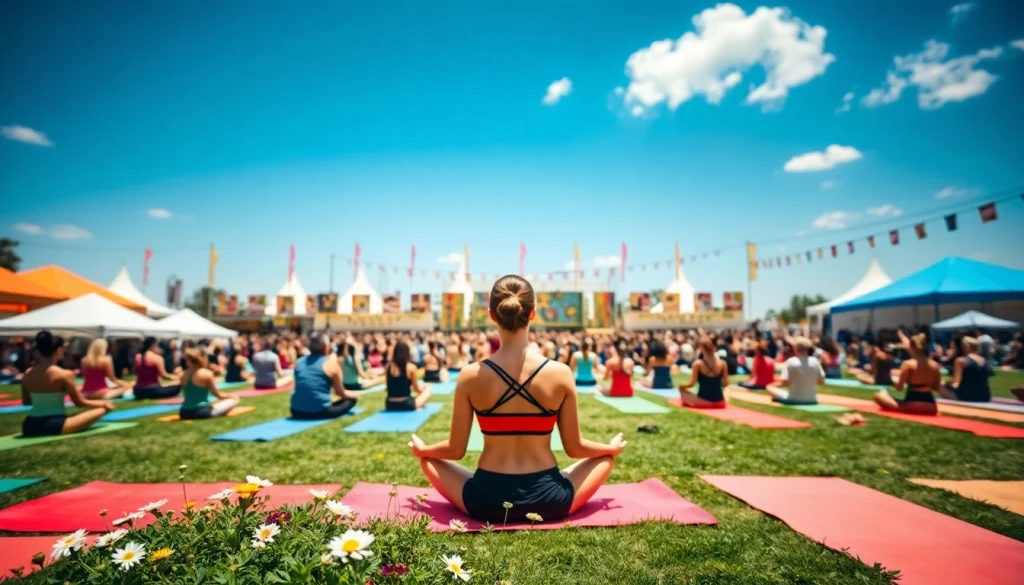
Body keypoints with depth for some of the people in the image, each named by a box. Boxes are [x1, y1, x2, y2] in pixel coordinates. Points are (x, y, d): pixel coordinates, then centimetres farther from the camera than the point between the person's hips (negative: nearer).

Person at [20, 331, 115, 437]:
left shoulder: (27, 374, 2)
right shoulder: (65, 374, -16)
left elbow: (25, 402, 16)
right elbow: (80, 403, -8)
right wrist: (104, 403, 7)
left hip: (30, 427, 9)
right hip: (54, 426, -9)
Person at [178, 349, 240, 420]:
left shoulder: (183, 375, 3)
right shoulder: (207, 373, -13)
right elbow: (218, 395, -3)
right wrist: (231, 396, 14)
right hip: (202, 412, -8)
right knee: (234, 399, 1)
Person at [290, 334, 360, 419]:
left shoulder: (299, 361, 7)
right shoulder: (331, 363, -8)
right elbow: (340, 392, 1)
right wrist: (354, 394, 22)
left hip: (297, 411, 6)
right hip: (320, 411, -6)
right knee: (352, 398, 14)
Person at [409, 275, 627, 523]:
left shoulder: (470, 376, -12)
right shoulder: (560, 374, -12)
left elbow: (455, 450, -2)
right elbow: (574, 448, -2)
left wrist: (421, 449, 20)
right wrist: (612, 447, 19)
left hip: (487, 501, 0)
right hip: (548, 499, 1)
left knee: (428, 460, 25)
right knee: (605, 456, 26)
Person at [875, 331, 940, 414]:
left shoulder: (907, 364, -10)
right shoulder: (935, 365, 4)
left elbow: (899, 387, -10)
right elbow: (938, 389, 10)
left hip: (912, 404, -6)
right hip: (930, 406, 6)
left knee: (879, 396, 4)